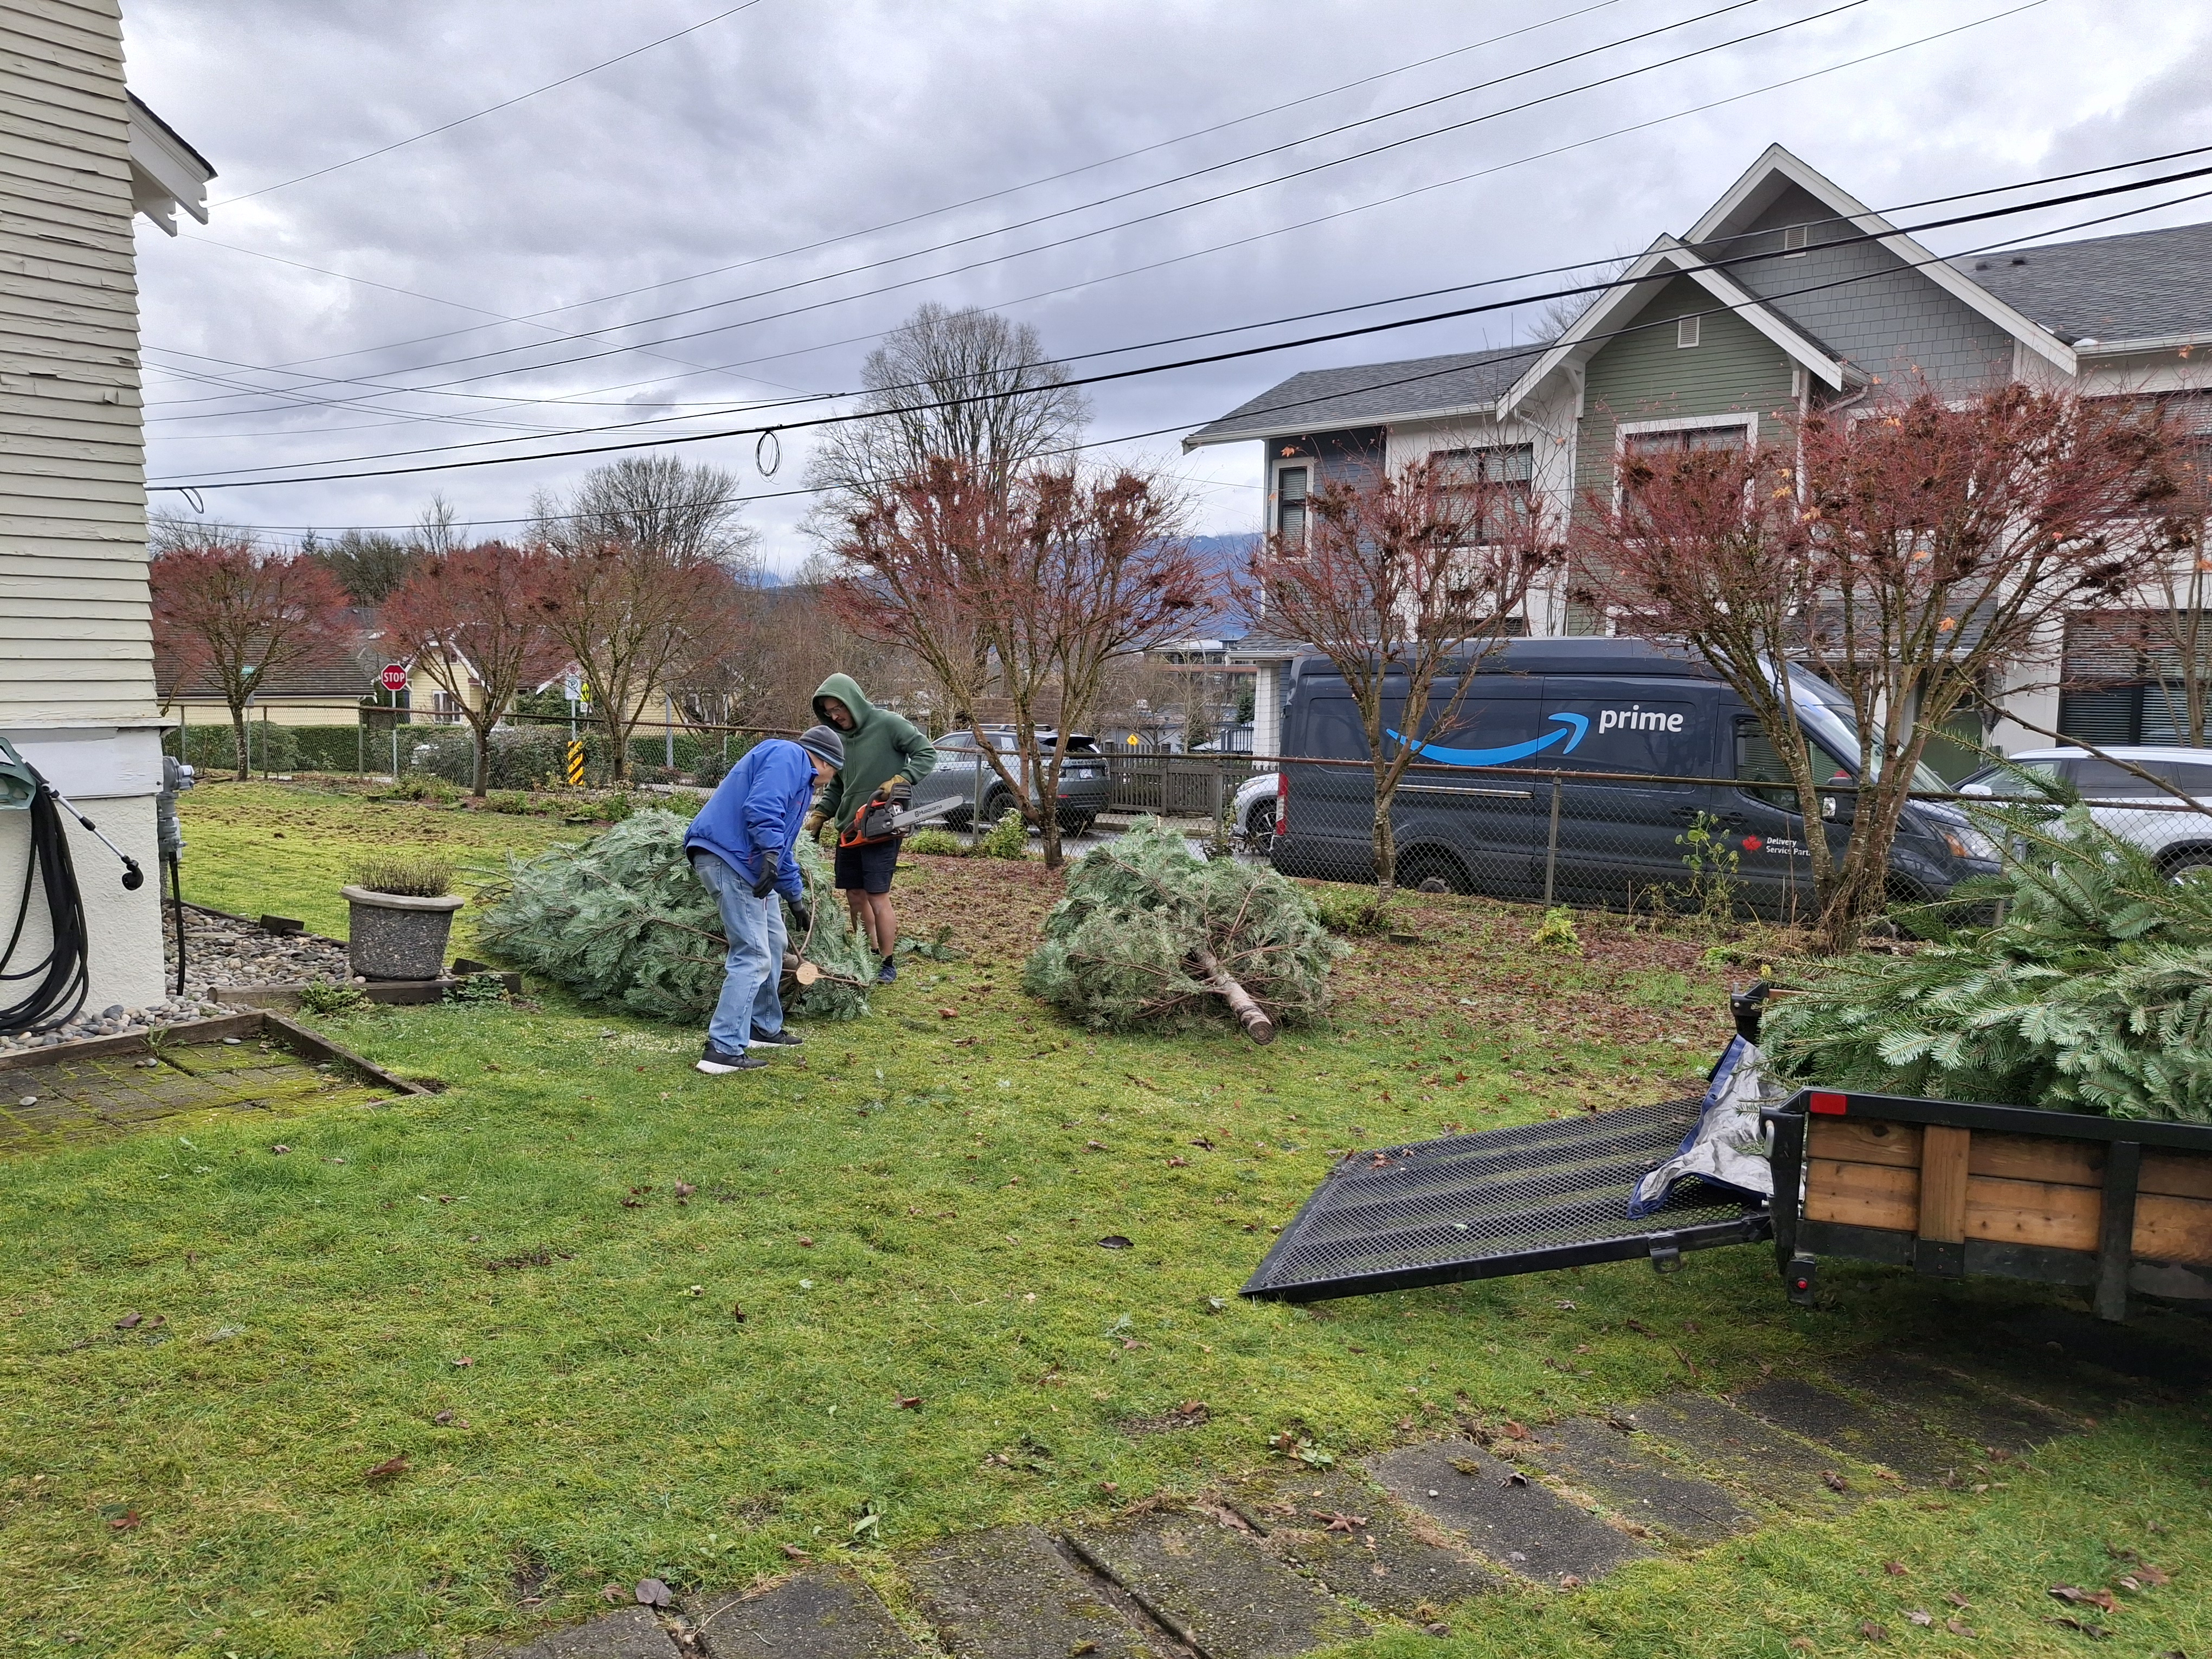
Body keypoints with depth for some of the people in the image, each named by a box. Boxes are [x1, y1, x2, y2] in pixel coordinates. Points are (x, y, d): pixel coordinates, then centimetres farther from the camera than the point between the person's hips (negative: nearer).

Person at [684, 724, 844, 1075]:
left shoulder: (800, 780, 27)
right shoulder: (788, 756, -4)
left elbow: (784, 845, 37)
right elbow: (762, 809, -23)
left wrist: (795, 896, 43)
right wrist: (771, 854, -30)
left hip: (747, 863, 11)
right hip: (729, 857, -11)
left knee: (773, 941, 20)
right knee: (753, 956, -10)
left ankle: (765, 1029, 30)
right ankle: (723, 1050, -10)